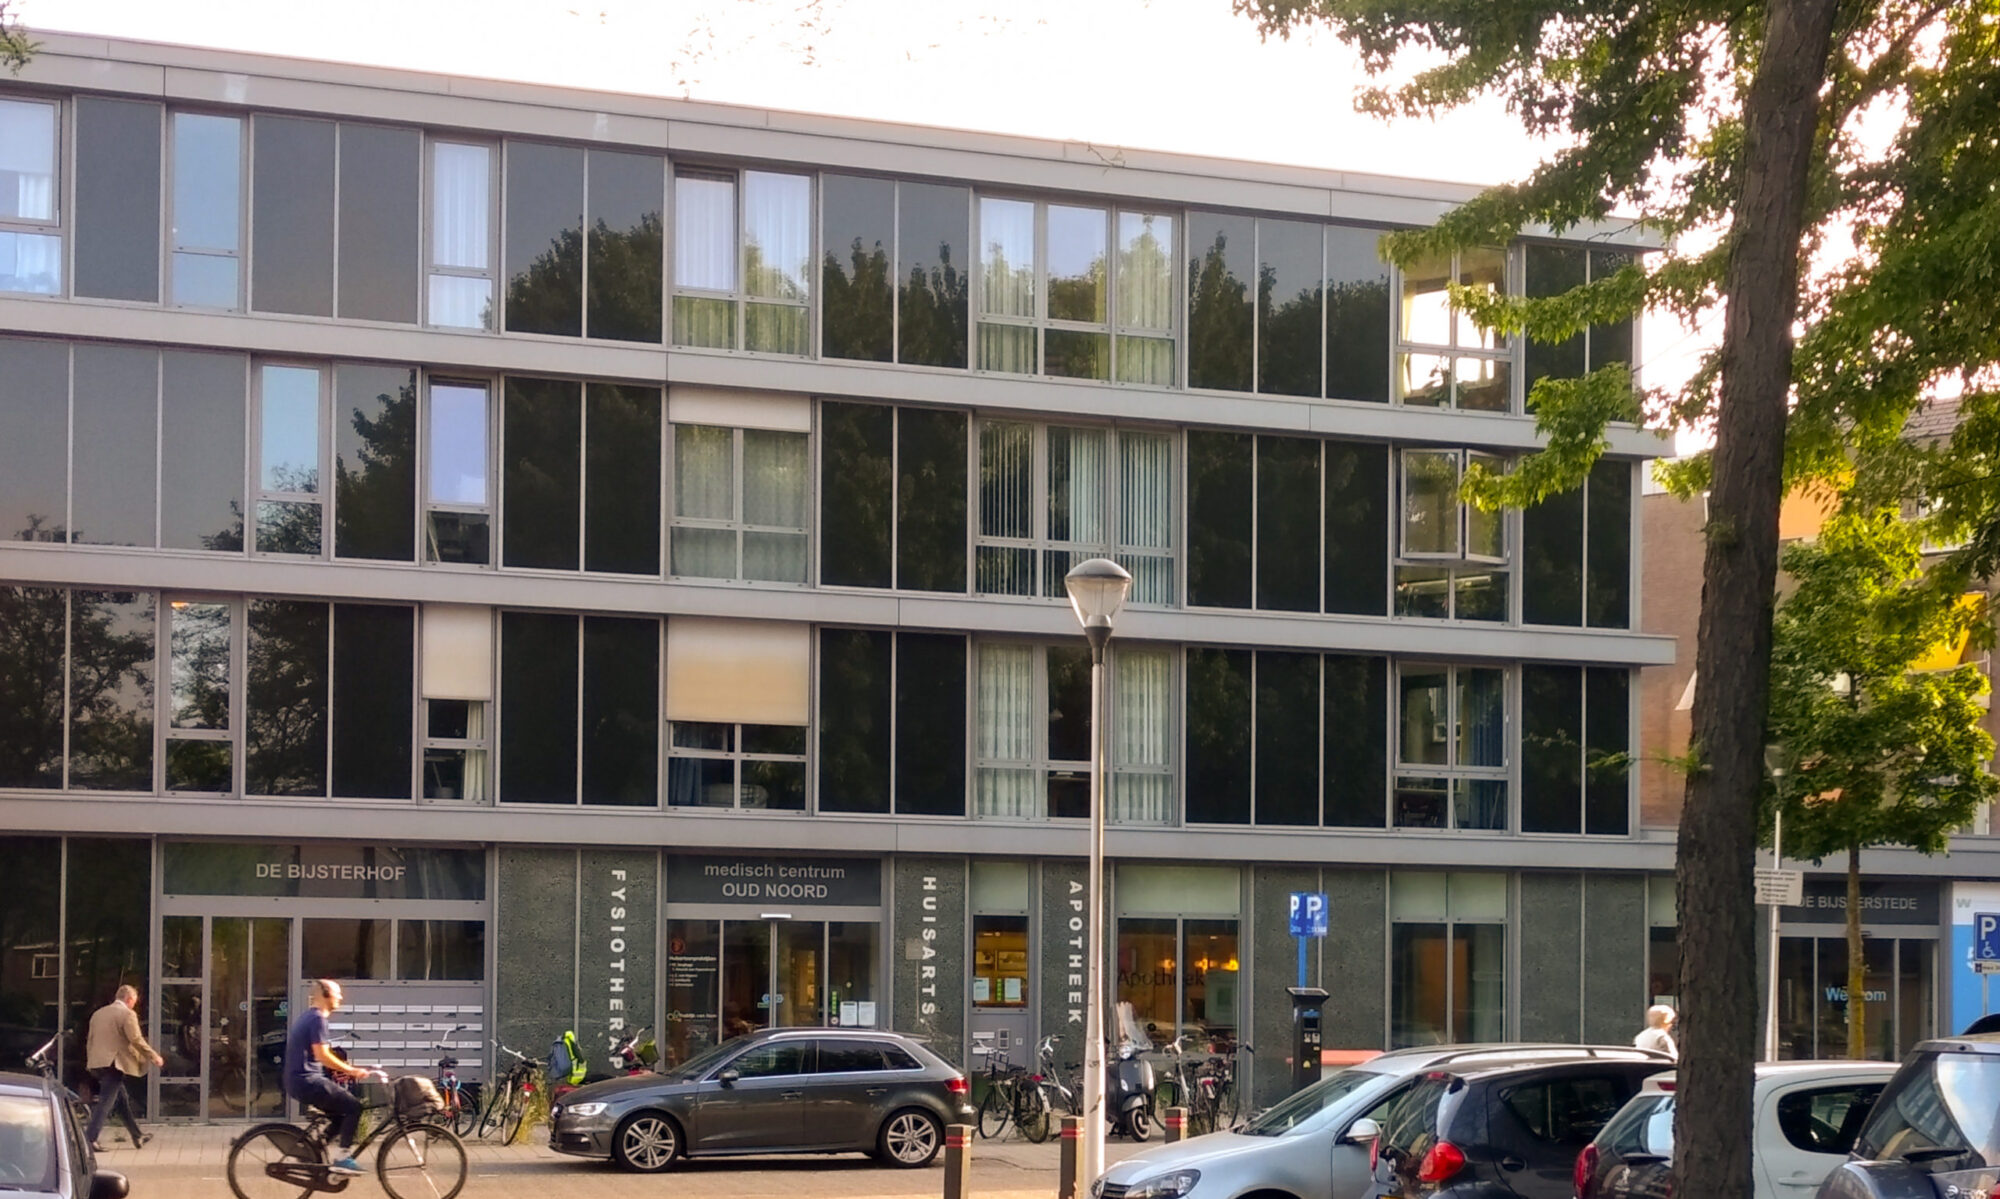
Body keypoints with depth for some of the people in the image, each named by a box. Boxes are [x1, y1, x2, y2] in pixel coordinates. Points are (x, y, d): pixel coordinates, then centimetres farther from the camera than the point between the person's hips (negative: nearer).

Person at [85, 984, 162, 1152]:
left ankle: (137, 1136, 27)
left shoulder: (98, 1013, 16)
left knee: (122, 1100, 18)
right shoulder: (127, 1014, -8)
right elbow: (136, 1039, -15)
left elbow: (90, 1041, 19)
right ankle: (91, 1139, -15)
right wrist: (154, 1057, -7)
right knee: (106, 1102, -8)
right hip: (114, 1063, -8)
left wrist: (90, 1063, 25)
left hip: (97, 1064, 8)